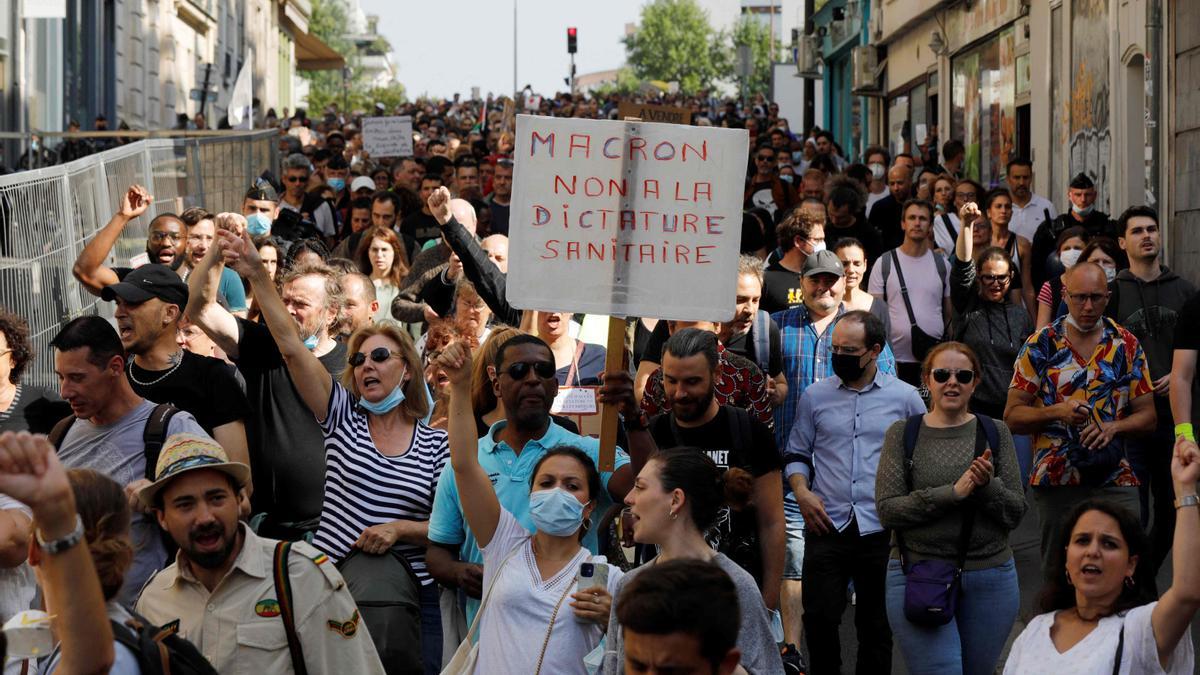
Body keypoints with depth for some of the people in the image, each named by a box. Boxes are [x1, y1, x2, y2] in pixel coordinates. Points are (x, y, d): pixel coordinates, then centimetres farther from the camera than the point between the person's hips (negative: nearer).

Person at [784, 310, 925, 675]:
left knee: (876, 624, 9)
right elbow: (796, 454, 13)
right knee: (819, 618, -3)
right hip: (827, 526, 1)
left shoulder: (905, 397, 3)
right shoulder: (815, 395, 6)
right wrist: (801, 492, -4)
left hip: (882, 531, -1)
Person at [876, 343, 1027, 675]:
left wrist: (988, 486, -18)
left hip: (990, 580, 2)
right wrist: (953, 492, -18)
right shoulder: (902, 433, 1)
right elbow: (887, 510, -8)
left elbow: (1016, 512, 3)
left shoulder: (996, 433, 5)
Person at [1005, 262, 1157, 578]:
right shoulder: (1040, 345, 2)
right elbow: (1012, 416, 0)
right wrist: (1056, 412, -17)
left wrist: (1113, 427, -13)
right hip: (1055, 481, 0)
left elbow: (1147, 416, 7)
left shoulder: (1126, 346, 7)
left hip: (1116, 482, 0)